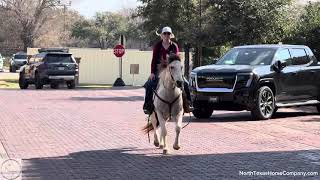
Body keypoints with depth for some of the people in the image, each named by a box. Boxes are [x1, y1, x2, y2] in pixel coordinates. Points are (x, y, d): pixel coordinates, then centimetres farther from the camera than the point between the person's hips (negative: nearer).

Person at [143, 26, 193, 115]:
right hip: (159, 69, -1)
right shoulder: (157, 46, 0)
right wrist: (152, 73, -11)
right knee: (149, 85, -20)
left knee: (185, 83, -12)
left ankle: (187, 104, 1)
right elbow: (154, 60, -2)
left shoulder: (174, 46, 2)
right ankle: (147, 106, -8)